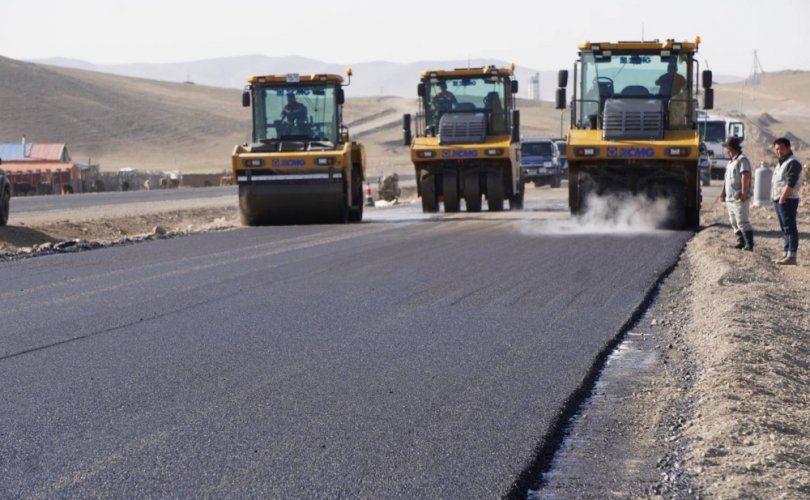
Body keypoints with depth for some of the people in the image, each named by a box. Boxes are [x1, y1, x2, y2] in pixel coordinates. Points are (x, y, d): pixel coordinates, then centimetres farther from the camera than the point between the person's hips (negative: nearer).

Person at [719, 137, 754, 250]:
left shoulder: (742, 160, -11)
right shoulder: (731, 162, 19)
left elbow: (745, 177, -21)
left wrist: (743, 193, -26)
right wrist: (723, 193, 21)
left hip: (739, 198, -10)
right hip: (730, 198, 10)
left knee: (742, 221, -12)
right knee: (734, 222, 11)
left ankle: (749, 244, -11)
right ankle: (741, 241, 17)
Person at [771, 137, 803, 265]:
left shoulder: (793, 163, -13)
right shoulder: (781, 162, 19)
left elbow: (790, 183, -21)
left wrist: (782, 199, -21)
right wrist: (775, 199, 11)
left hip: (787, 200, -10)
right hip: (778, 200, 10)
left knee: (790, 228, -11)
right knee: (785, 229, 14)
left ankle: (791, 256, -13)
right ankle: (786, 254, 19)